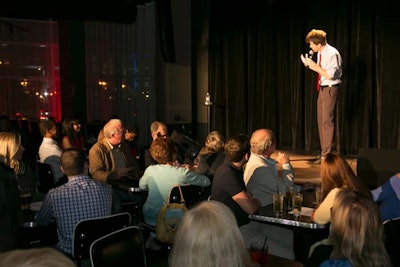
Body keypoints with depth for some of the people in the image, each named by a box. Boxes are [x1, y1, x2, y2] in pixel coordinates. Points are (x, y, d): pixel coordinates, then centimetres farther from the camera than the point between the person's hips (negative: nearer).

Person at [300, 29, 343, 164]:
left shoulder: (332, 54, -17)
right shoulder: (320, 53, 8)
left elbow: (330, 75, -22)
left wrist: (315, 66, -18)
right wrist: (309, 65, 4)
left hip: (330, 89, -9)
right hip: (322, 88, 9)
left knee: (327, 121, -8)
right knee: (321, 121, 12)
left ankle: (326, 154, -1)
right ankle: (323, 152, 23)